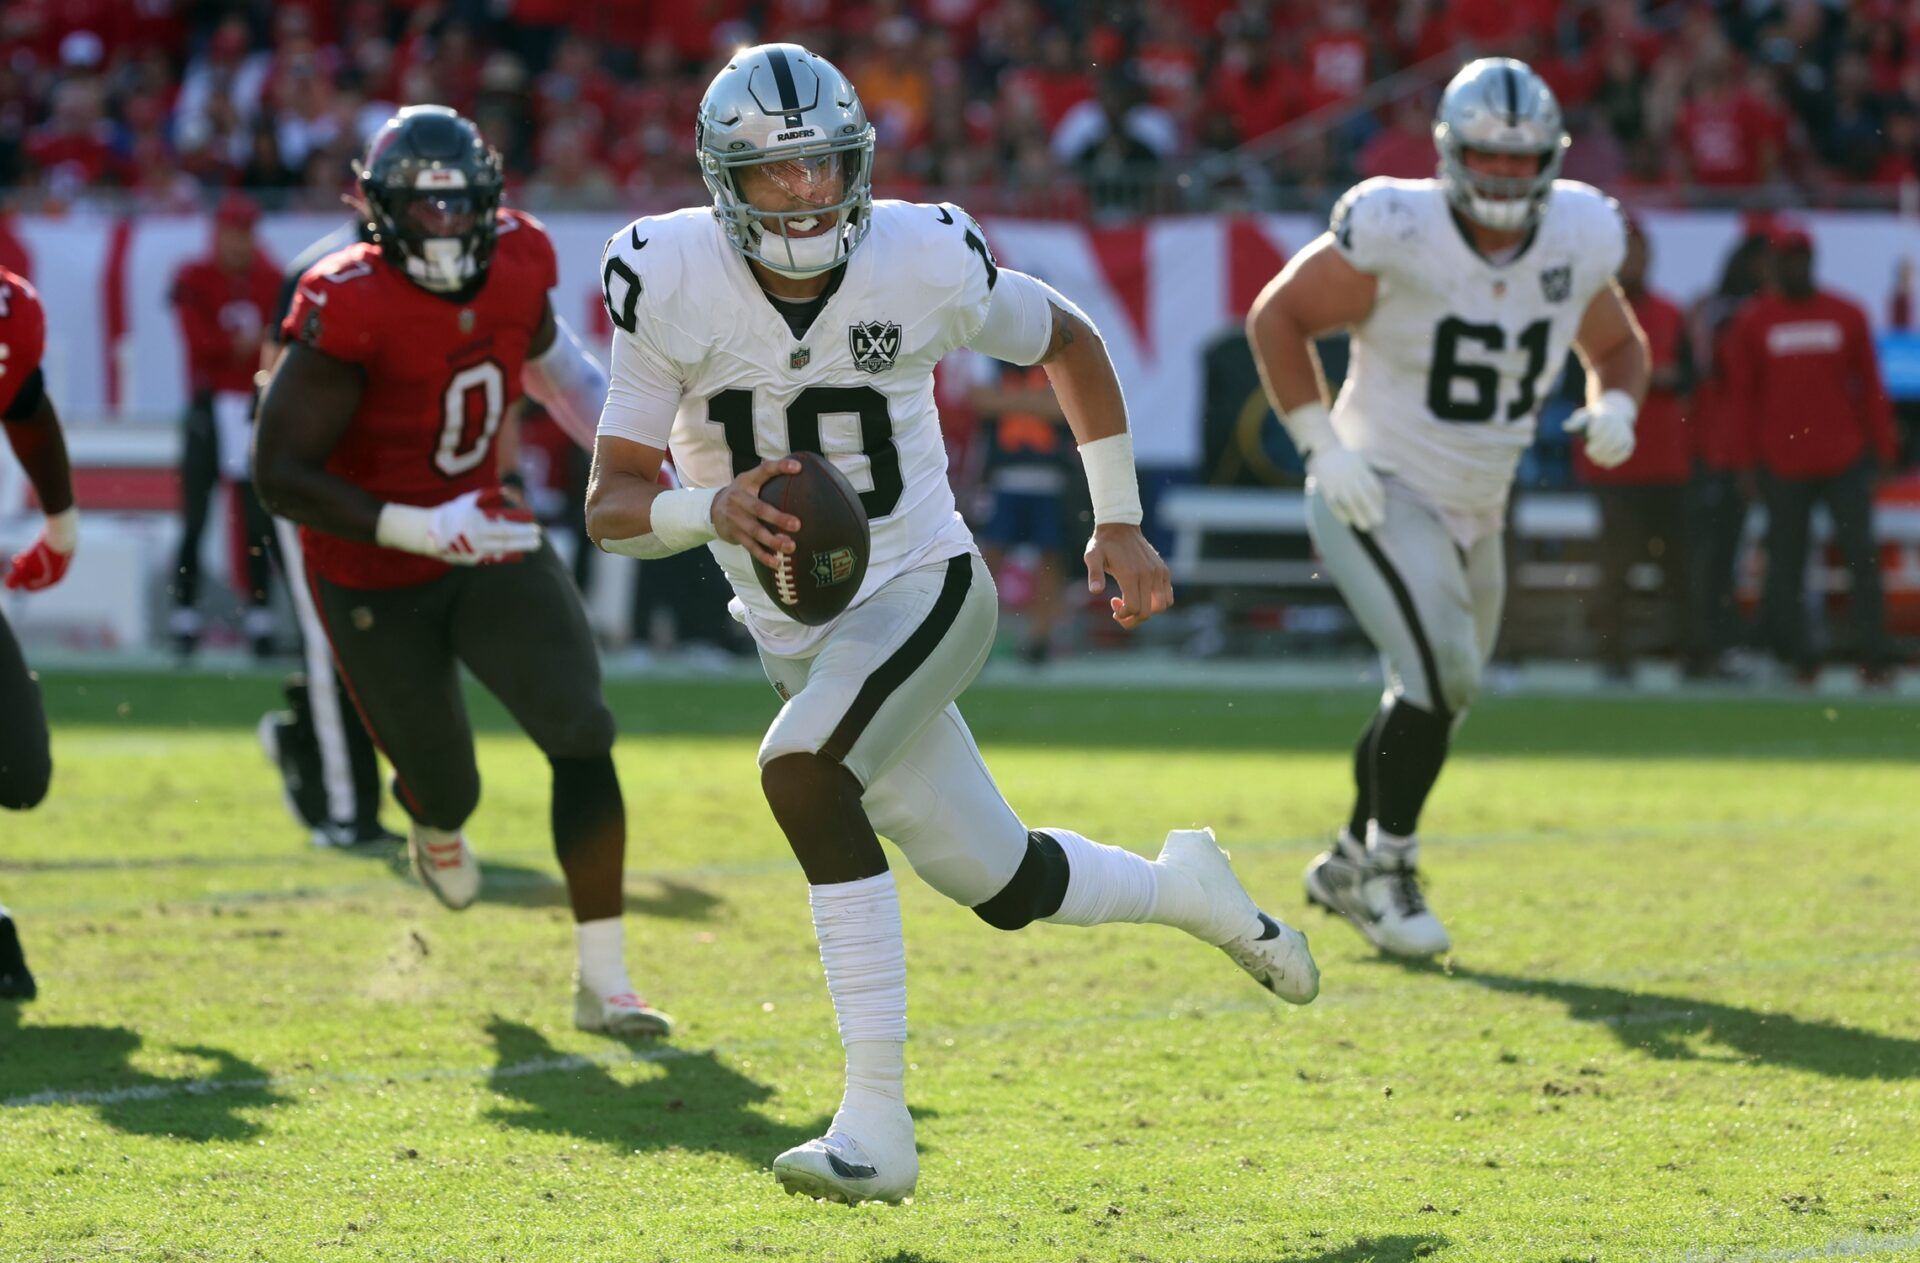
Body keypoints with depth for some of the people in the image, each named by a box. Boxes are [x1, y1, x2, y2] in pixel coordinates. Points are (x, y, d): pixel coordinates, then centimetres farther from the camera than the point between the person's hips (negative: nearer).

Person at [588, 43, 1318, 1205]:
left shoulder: (926, 262, -15)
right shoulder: (670, 283, -13)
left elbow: (1069, 343, 7)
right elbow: (612, 503, -12)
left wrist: (1121, 522, 9)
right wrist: (711, 510, -33)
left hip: (925, 593, -3)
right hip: (801, 634, 3)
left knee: (801, 768, -32)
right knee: (1007, 887, 11)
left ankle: (878, 1123, -30)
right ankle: (1182, 888, 46)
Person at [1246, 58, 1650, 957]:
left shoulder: (1578, 240, -6)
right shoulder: (1398, 234, -21)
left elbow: (1618, 347, 13)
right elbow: (1276, 317, -9)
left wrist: (1614, 410, -10)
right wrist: (1323, 447, -15)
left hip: (1474, 512, 6)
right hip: (1380, 496, -6)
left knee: (1438, 696, 17)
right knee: (1442, 678, -21)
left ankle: (1350, 863, 39)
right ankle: (1387, 868, -1)